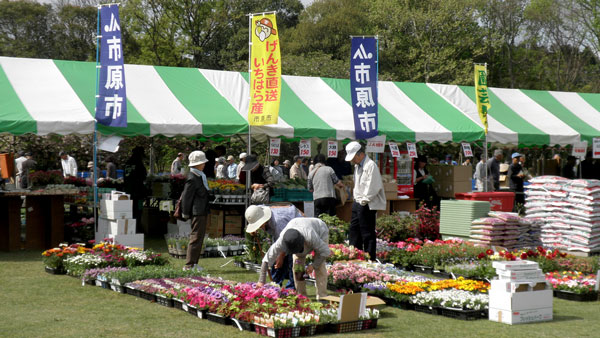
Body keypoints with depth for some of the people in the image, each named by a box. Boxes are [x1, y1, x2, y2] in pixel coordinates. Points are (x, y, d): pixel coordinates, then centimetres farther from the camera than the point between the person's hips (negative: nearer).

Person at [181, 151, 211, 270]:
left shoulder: (200, 176, 13)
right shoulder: (192, 178, -19)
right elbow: (186, 197, -17)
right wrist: (186, 214, -11)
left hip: (202, 212, 11)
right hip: (198, 212, -11)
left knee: (199, 238, 14)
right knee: (196, 238, -7)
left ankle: (194, 263, 21)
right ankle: (189, 265, -3)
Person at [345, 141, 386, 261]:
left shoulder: (371, 166, -16)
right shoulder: (357, 166, 14)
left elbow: (374, 187, -20)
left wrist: (364, 200, -16)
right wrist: (357, 199, 15)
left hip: (367, 205, -10)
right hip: (358, 203, 10)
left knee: (367, 233, -5)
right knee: (354, 230, 15)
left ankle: (370, 259, 1)